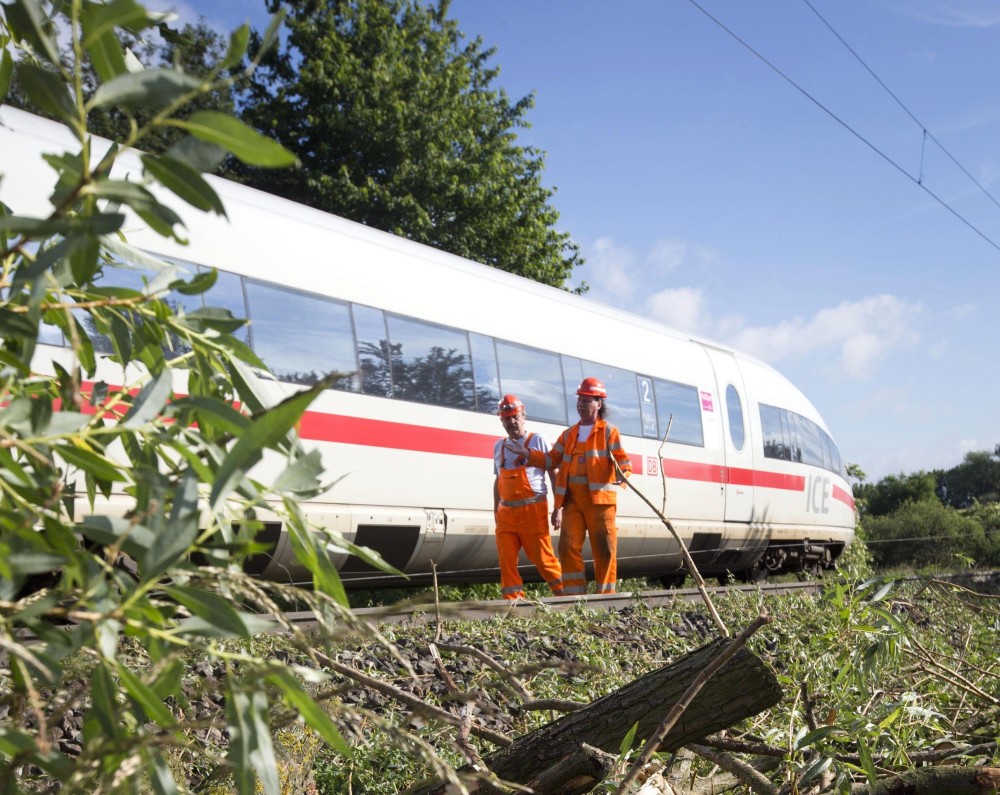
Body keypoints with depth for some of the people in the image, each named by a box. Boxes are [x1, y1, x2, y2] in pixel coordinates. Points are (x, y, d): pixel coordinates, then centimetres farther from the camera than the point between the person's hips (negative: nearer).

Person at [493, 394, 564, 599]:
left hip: (533, 510, -5)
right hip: (506, 512, 5)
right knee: (506, 559, -1)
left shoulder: (537, 440, 2)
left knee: (542, 557, -3)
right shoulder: (499, 446, 16)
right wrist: (496, 510, 18)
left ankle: (564, 593, 12)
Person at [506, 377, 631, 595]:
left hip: (599, 499, -4)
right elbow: (552, 460, 18)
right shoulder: (569, 434, 20)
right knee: (568, 546, -3)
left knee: (604, 550, -2)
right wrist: (529, 455, 3)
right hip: (572, 500, 5)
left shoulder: (608, 431, 5)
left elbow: (622, 460, -4)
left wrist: (621, 474, -26)